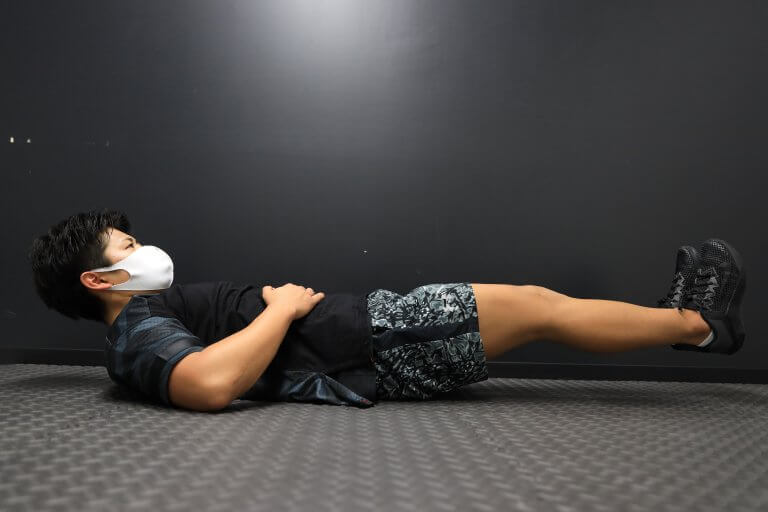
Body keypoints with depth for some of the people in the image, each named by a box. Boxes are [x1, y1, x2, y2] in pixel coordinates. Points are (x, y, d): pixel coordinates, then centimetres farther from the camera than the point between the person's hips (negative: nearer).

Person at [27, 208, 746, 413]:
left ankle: (684, 315, 24)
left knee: (534, 301, 10)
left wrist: (285, 303, 9)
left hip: (360, 321, 10)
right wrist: (285, 308, -17)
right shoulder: (139, 332, -9)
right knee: (540, 306, -4)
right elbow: (210, 384, -31)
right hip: (365, 346, -10)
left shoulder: (147, 320, 21)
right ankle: (699, 322, 16)